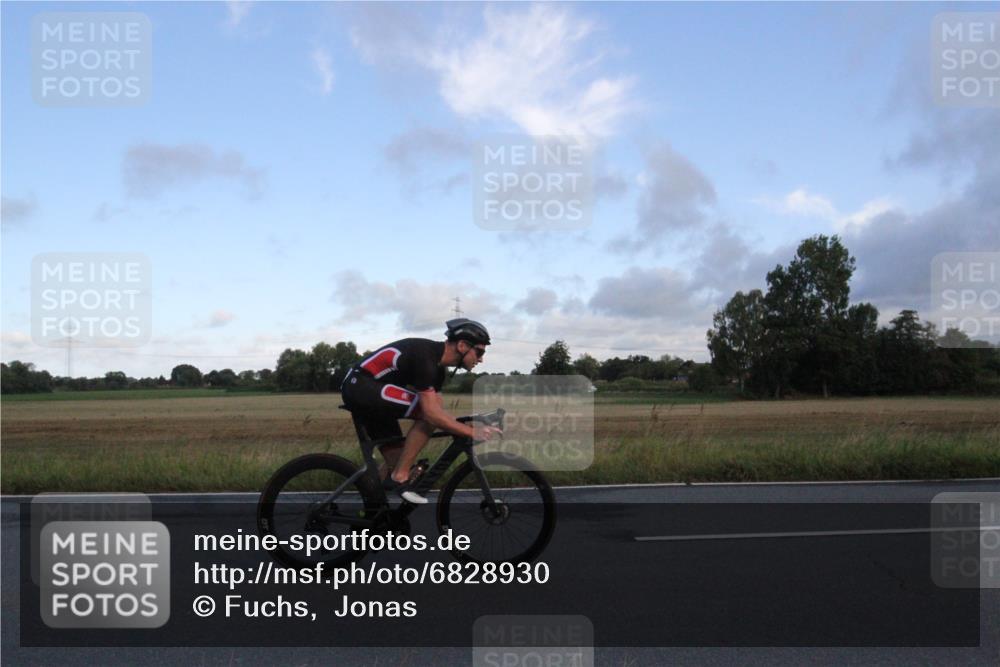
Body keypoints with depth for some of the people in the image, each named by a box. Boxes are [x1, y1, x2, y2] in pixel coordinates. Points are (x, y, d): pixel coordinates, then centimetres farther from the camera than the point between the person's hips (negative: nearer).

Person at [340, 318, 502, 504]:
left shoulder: (437, 364, 8)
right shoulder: (425, 355, -23)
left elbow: (440, 412, 12)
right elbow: (431, 413, -28)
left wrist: (468, 427, -1)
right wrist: (472, 432, -24)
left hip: (363, 391, 10)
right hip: (359, 386, -10)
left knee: (396, 460, 8)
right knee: (427, 414, -21)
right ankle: (399, 478, -13)